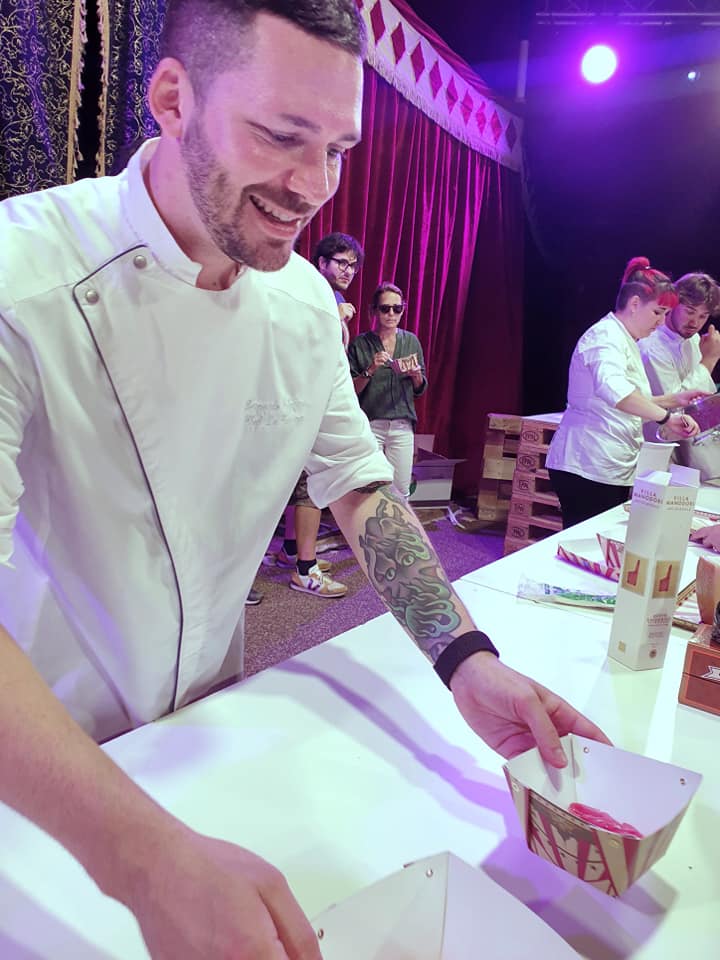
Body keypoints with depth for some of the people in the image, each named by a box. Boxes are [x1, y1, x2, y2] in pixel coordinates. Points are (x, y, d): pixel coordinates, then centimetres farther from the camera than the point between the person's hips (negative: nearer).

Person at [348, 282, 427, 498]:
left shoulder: (411, 341, 9)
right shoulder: (360, 343, 0)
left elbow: (420, 390, 13)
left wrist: (416, 375, -8)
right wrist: (371, 370, -16)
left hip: (402, 426, 3)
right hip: (369, 425, -3)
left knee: (401, 491, 4)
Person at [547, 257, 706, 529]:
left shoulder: (625, 341, 21)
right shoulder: (606, 336, -11)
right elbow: (613, 390, -33)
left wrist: (674, 399, 17)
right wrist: (666, 417, -28)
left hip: (611, 467, 10)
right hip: (589, 467, -10)